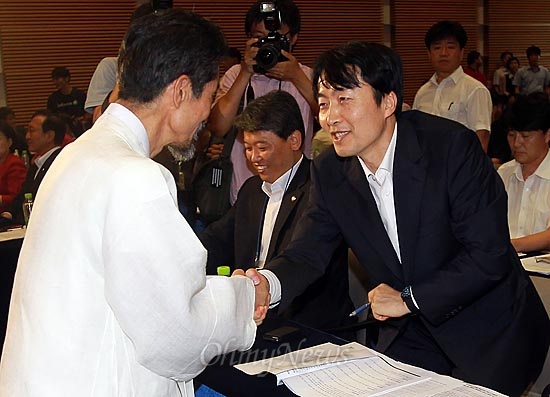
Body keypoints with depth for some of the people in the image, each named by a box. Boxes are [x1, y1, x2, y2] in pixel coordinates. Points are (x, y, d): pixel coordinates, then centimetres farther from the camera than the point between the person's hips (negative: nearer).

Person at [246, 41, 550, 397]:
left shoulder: (453, 146, -23)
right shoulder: (329, 171, -6)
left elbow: (489, 254, -23)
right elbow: (306, 253, -10)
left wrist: (409, 299, -19)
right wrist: (267, 285, -32)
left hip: (490, 334, -4)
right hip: (409, 334, 4)